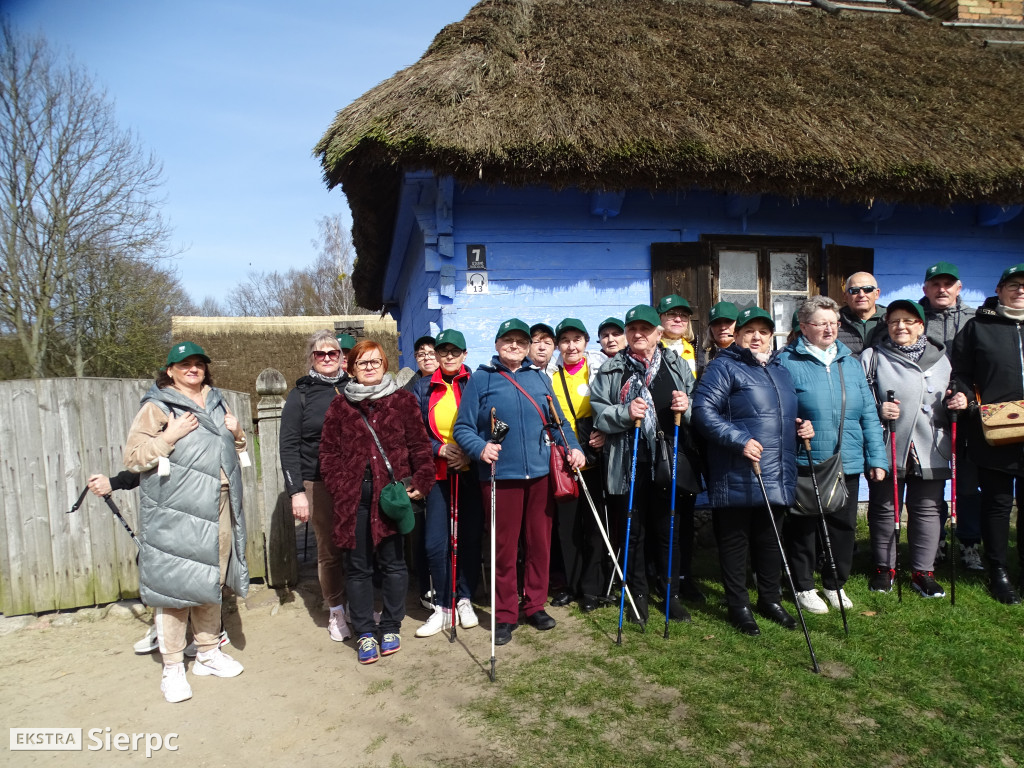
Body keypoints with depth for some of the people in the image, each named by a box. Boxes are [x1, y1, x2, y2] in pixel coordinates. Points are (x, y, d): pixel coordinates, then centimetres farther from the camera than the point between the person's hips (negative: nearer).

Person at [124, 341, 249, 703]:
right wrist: (169, 436, -20)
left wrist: (236, 434, 5)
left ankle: (209, 653, 31)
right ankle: (172, 668, 12)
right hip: (175, 513, -6)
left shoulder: (217, 403, 15)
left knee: (212, 581, 15)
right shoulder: (157, 407, -3)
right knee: (175, 584, -2)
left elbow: (235, 451, 27)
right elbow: (133, 457, -9)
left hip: (218, 511, 6)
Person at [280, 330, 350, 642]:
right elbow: (289, 446, -1)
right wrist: (296, 491, -8)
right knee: (329, 550, 4)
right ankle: (336, 612, 21)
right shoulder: (301, 394, 2)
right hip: (319, 484, -2)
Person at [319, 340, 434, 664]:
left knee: (393, 562, 6)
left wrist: (420, 482, -6)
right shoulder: (339, 406, 9)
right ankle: (364, 632, 21)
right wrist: (339, 487, -3)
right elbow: (329, 452, 8)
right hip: (353, 496, 2)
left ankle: (391, 627, 23)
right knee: (357, 566, 7)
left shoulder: (403, 400, 4)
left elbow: (419, 445, 2)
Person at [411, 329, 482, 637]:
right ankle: (443, 607, 14)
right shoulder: (424, 388, 8)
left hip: (472, 472, -1)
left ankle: (464, 600, 24)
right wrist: (440, 449, -10)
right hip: (439, 473, 1)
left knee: (470, 539, 6)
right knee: (435, 543, -2)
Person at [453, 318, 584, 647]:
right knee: (504, 548, 3)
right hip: (501, 474, -3)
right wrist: (481, 448, -18)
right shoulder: (480, 379, 3)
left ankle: (535, 605, 27)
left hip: (541, 472, 3)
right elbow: (463, 427, 0)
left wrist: (572, 446, 0)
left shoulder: (540, 377, 13)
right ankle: (505, 615, 17)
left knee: (539, 542, 10)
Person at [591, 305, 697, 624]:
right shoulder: (611, 370, 6)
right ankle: (638, 594, 25)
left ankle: (671, 594, 26)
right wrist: (625, 413, -17)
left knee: (669, 530, 9)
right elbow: (597, 411, 0)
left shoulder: (678, 365, 9)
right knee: (633, 531, 9)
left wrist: (687, 407, -11)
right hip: (628, 464, 0)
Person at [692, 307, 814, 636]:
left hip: (777, 479, 7)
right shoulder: (724, 367, -6)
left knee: (770, 539, 18)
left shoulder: (780, 371, 20)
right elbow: (703, 409, -17)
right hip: (737, 478, -7)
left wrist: (802, 427, 8)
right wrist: (739, 440, -24)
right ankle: (738, 606, 18)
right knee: (735, 541, 5)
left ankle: (770, 599, 33)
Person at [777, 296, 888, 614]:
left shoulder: (850, 361, 11)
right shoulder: (787, 361, -6)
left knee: (844, 527, 14)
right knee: (803, 527, 8)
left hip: (848, 463, 5)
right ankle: (804, 586, 26)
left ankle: (835, 584, 33)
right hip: (804, 464, -5)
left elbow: (868, 413, 10)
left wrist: (876, 457, 6)